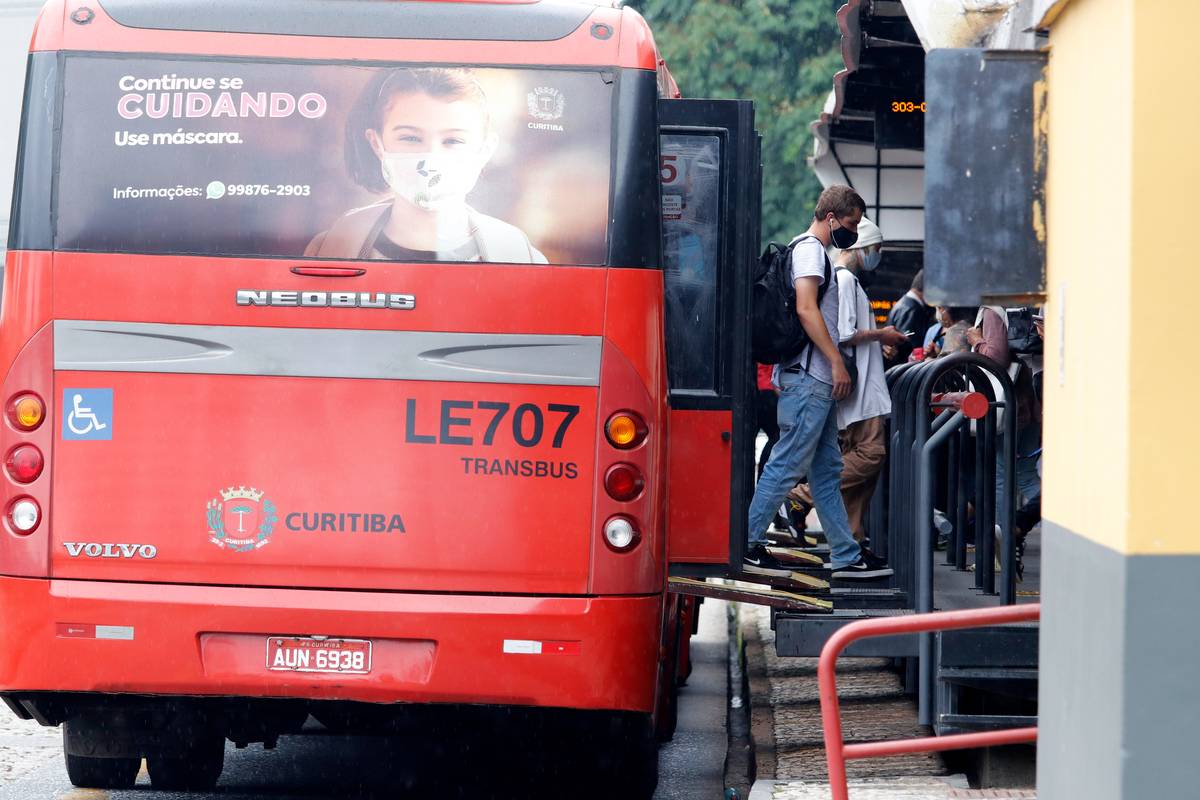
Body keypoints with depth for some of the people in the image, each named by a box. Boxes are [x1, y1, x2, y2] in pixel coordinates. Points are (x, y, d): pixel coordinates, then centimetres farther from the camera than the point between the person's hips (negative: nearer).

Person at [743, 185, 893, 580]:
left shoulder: (811, 250, 23)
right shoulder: (810, 248, -8)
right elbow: (806, 309, -19)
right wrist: (837, 362, -19)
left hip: (815, 380, 11)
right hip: (808, 377, -11)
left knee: (827, 470, 10)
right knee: (787, 465, -10)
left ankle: (846, 555, 13)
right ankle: (746, 545, -8)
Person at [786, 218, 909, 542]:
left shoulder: (845, 279, 21)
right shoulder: (845, 280, -11)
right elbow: (844, 335, -20)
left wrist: (878, 342, 19)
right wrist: (880, 335, -8)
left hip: (861, 387, 11)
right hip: (858, 387, -11)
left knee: (855, 454, 8)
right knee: (871, 453, -16)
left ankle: (852, 539, 6)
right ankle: (803, 496, -14)